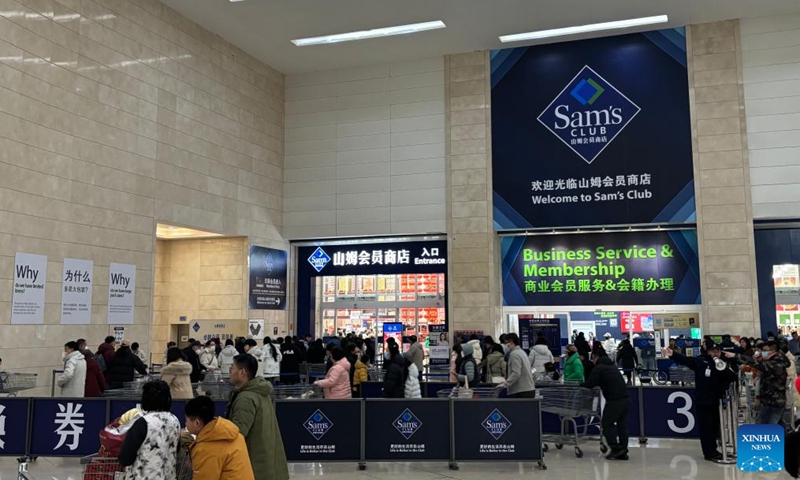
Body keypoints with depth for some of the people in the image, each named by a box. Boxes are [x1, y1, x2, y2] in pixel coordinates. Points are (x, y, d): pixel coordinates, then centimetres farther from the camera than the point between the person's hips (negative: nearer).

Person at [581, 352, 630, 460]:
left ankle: (616, 449, -3)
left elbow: (590, 383, -9)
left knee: (607, 424, 3)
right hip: (625, 398, 8)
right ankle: (623, 452, 11)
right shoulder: (612, 366, 22)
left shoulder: (599, 368, -4)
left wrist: (580, 385, 9)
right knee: (622, 425, 10)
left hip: (614, 399, -8)